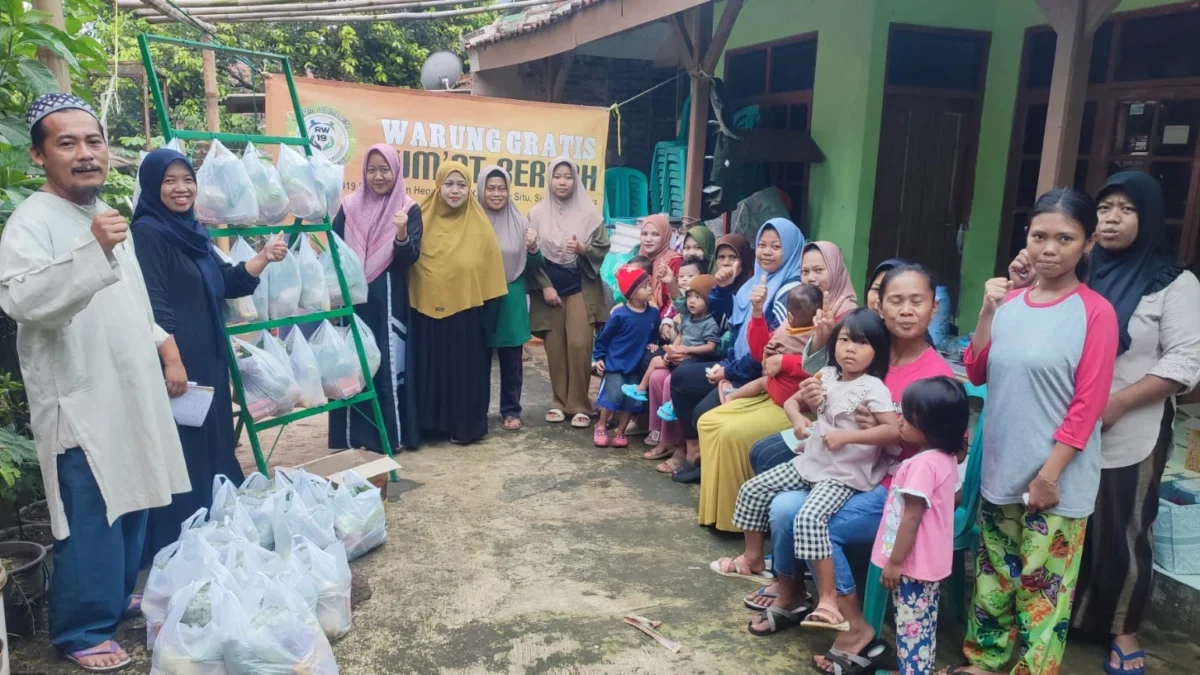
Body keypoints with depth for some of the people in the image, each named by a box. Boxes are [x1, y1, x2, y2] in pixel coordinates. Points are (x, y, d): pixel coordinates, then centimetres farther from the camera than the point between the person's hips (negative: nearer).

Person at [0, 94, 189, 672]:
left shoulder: (108, 216, 13)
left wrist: (162, 341, 21)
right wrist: (93, 250, -39)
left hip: (130, 394, 8)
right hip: (78, 402, -8)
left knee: (131, 506, 17)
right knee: (91, 522, -3)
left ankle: (117, 598, 34)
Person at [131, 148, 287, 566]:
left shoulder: (192, 230, 14)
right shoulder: (147, 232, -12)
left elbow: (227, 283, 15)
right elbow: (153, 304, -20)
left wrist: (264, 257, 2)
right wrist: (171, 360, -25)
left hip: (206, 358, 9)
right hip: (175, 360, -9)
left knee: (210, 446, 16)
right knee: (180, 453, -3)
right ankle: (175, 543, 8)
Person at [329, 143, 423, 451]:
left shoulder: (409, 209, -2)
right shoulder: (349, 206, 5)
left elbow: (409, 258, -11)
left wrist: (402, 234, -31)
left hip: (390, 302, -2)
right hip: (353, 300, 2)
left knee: (390, 367, 0)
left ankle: (392, 435, 11)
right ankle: (353, 436, 14)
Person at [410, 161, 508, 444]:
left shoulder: (480, 226, -3)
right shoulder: (422, 220, 1)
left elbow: (490, 274, -2)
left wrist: (488, 317, -4)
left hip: (466, 314, -1)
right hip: (427, 313, 2)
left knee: (464, 370, 7)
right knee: (430, 370, 10)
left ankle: (464, 425, 19)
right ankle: (429, 422, 24)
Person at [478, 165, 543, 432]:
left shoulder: (520, 222, 2)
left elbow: (535, 265, 4)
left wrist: (533, 248, -15)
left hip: (511, 299, 1)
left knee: (511, 358, 7)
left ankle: (511, 410, 18)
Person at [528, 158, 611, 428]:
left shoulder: (590, 214, 0)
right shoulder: (537, 214, 1)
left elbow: (603, 248, 3)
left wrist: (583, 249, -18)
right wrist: (545, 286, -7)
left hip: (581, 288, -1)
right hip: (549, 288, 1)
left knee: (579, 345, -8)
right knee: (554, 347, 3)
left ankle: (579, 405, 3)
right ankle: (559, 401, 18)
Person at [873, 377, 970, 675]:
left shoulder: (922, 464, -26)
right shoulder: (946, 458, 3)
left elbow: (912, 518, -24)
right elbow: (952, 499, 16)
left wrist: (894, 562, -18)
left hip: (912, 563, -10)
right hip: (930, 560, 10)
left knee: (911, 626, 3)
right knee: (923, 624, 20)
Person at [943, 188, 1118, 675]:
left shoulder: (1095, 312, -12)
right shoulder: (1010, 301, 4)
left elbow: (1088, 405, -13)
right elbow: (976, 373, 7)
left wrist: (1048, 475, -15)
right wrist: (987, 312, -5)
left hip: (1057, 479, -5)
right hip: (1002, 471, 5)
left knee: (1043, 586, 5)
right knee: (994, 575, 18)